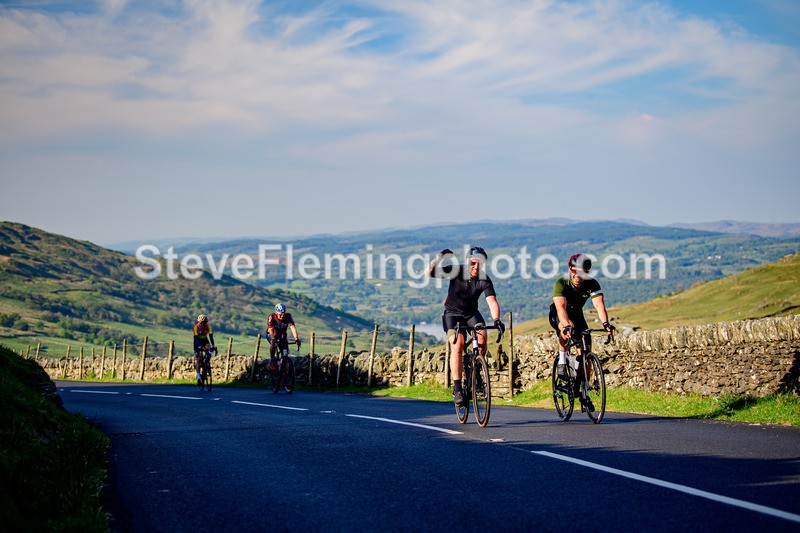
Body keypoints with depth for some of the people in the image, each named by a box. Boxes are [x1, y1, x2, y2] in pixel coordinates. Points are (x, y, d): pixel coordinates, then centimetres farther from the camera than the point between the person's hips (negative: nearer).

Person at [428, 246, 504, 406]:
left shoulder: (485, 280, -15)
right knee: (457, 345, -23)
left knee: (482, 337, -26)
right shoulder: (457, 271, -16)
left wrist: (496, 319, -46)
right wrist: (439, 257, -40)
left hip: (471, 314, 2)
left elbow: (492, 302, -28)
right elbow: (430, 272, -22)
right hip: (452, 313, -2)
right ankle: (457, 388, -21)